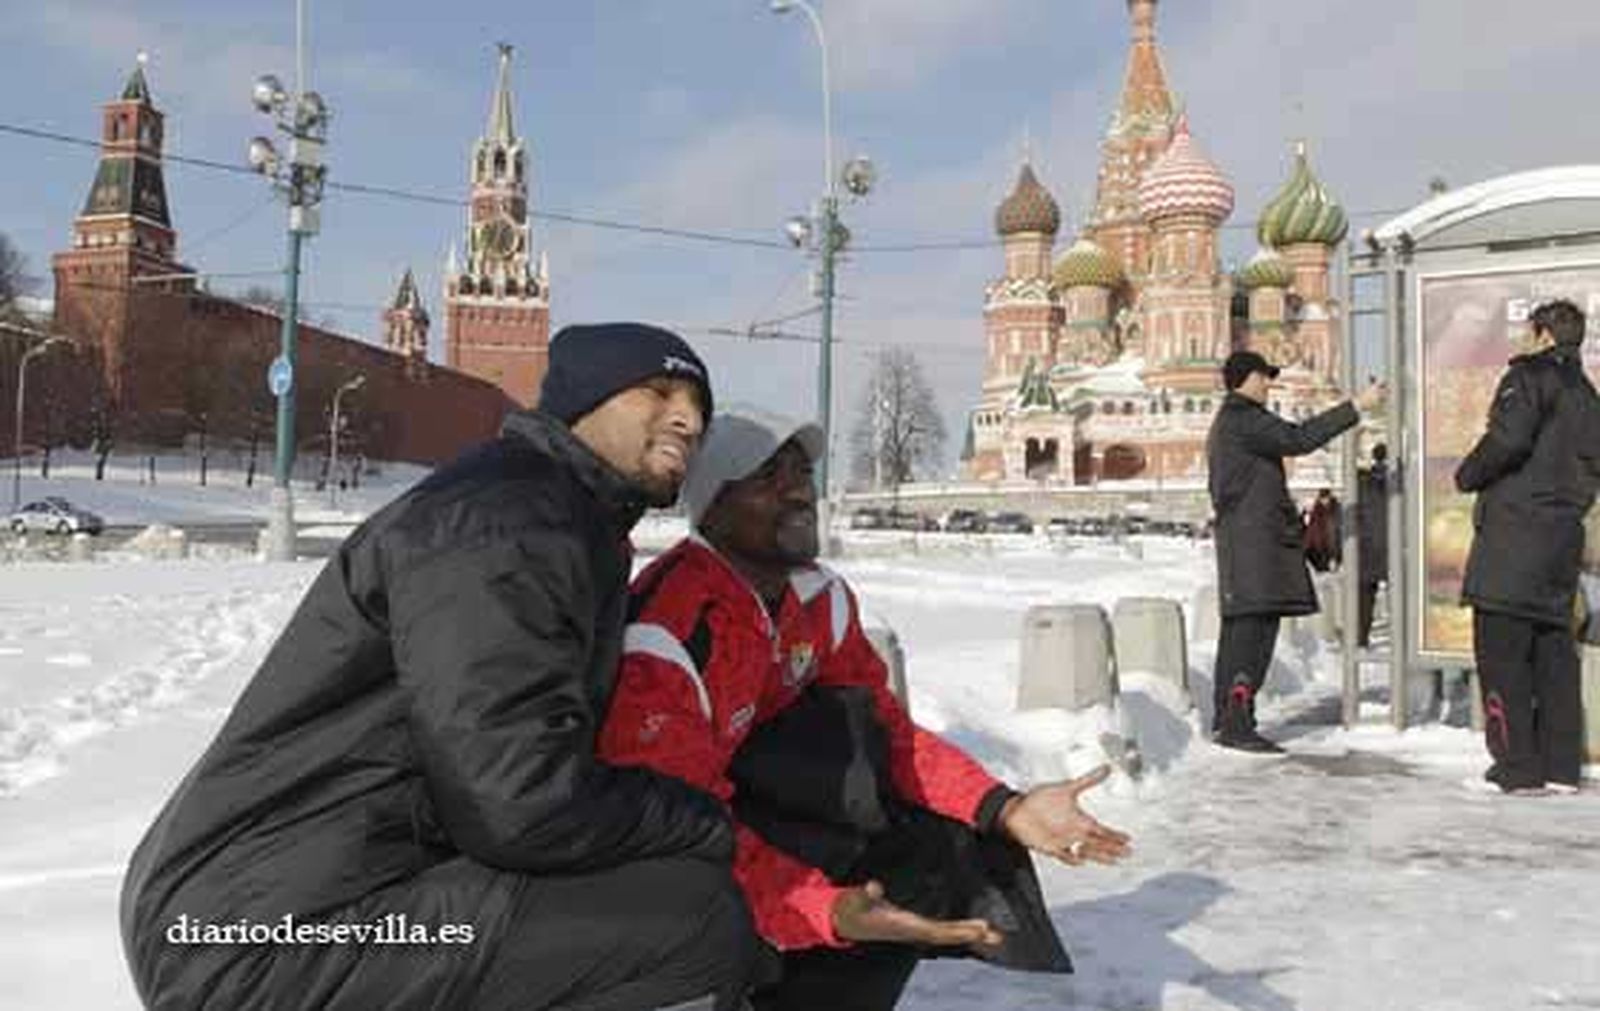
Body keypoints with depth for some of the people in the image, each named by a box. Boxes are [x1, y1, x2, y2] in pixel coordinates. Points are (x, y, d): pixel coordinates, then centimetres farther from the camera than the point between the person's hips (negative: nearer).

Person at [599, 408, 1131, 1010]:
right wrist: (828, 911, -43)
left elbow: (886, 732, 0)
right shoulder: (661, 641, -28)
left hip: (754, 816, 8)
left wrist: (1002, 807, -14)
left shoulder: (821, 597, -4)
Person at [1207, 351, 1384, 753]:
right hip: (1256, 536, -11)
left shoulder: (1224, 425, 24)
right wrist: (1356, 406, -17)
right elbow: (1298, 438, -20)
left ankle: (1224, 719, 15)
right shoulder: (1245, 419, -8)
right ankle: (1237, 722, -18)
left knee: (1238, 625, 11)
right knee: (1257, 622, -14)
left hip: (1235, 535, 11)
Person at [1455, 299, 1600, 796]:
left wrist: (1469, 475, -5)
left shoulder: (1530, 374, -3)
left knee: (1501, 650, -6)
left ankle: (1517, 767, -7)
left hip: (1514, 534, -8)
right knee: (1554, 651, 11)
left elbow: (1509, 437, -18)